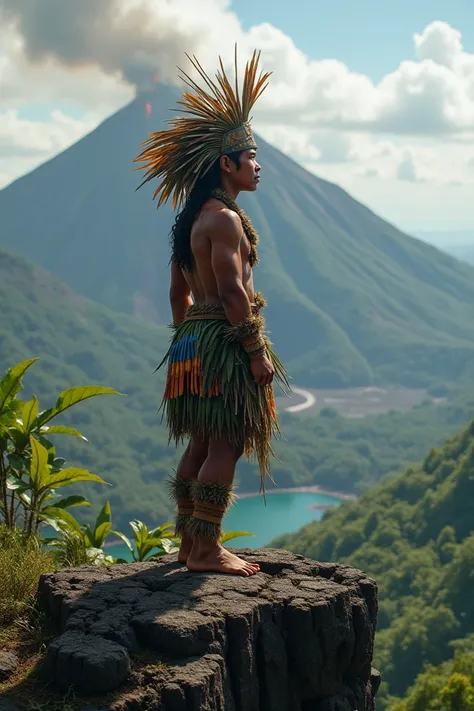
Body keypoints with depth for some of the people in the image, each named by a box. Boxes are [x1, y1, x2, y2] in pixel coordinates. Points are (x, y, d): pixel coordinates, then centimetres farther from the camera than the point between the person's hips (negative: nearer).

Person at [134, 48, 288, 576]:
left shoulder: (190, 221, 16)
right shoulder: (225, 219, -14)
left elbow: (179, 291, 20)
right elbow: (231, 290, -21)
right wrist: (257, 351, -18)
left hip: (192, 339, 10)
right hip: (224, 340, -10)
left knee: (203, 444, 13)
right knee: (226, 445, -6)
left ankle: (190, 543, 20)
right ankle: (205, 551, -2)